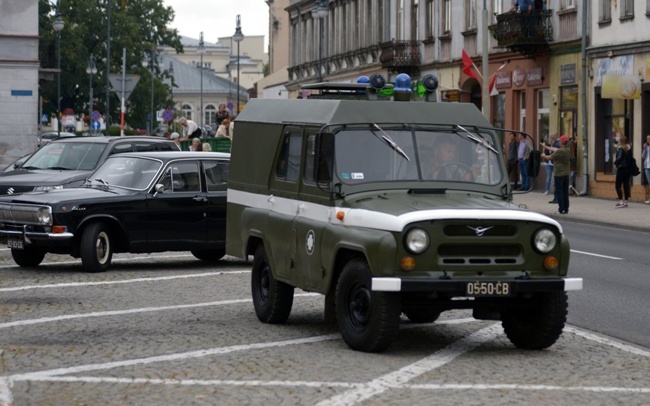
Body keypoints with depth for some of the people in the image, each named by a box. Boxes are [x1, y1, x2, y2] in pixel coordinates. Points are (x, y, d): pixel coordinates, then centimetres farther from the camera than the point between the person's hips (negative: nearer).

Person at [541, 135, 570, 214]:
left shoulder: (560, 151, -21)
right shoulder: (568, 150, 5)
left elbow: (549, 158, -11)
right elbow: (554, 149, 18)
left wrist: (543, 156, 12)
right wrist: (545, 147, 29)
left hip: (559, 175, -8)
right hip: (566, 174, 8)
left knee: (559, 192, -2)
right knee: (565, 192, 10)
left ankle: (561, 210, -3)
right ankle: (566, 209, 14)